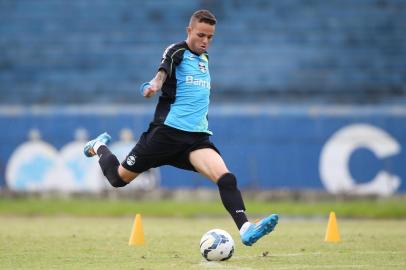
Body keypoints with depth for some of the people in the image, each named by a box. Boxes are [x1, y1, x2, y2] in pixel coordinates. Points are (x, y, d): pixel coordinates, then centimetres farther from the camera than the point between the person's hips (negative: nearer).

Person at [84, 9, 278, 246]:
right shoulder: (177, 52, -5)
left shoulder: (204, 58, 17)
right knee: (120, 178, 10)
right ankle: (99, 147, 42)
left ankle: (246, 229, -32)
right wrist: (154, 85, -46)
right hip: (168, 130, -5)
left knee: (226, 178, -21)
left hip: (198, 136, 5)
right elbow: (163, 72, -26)